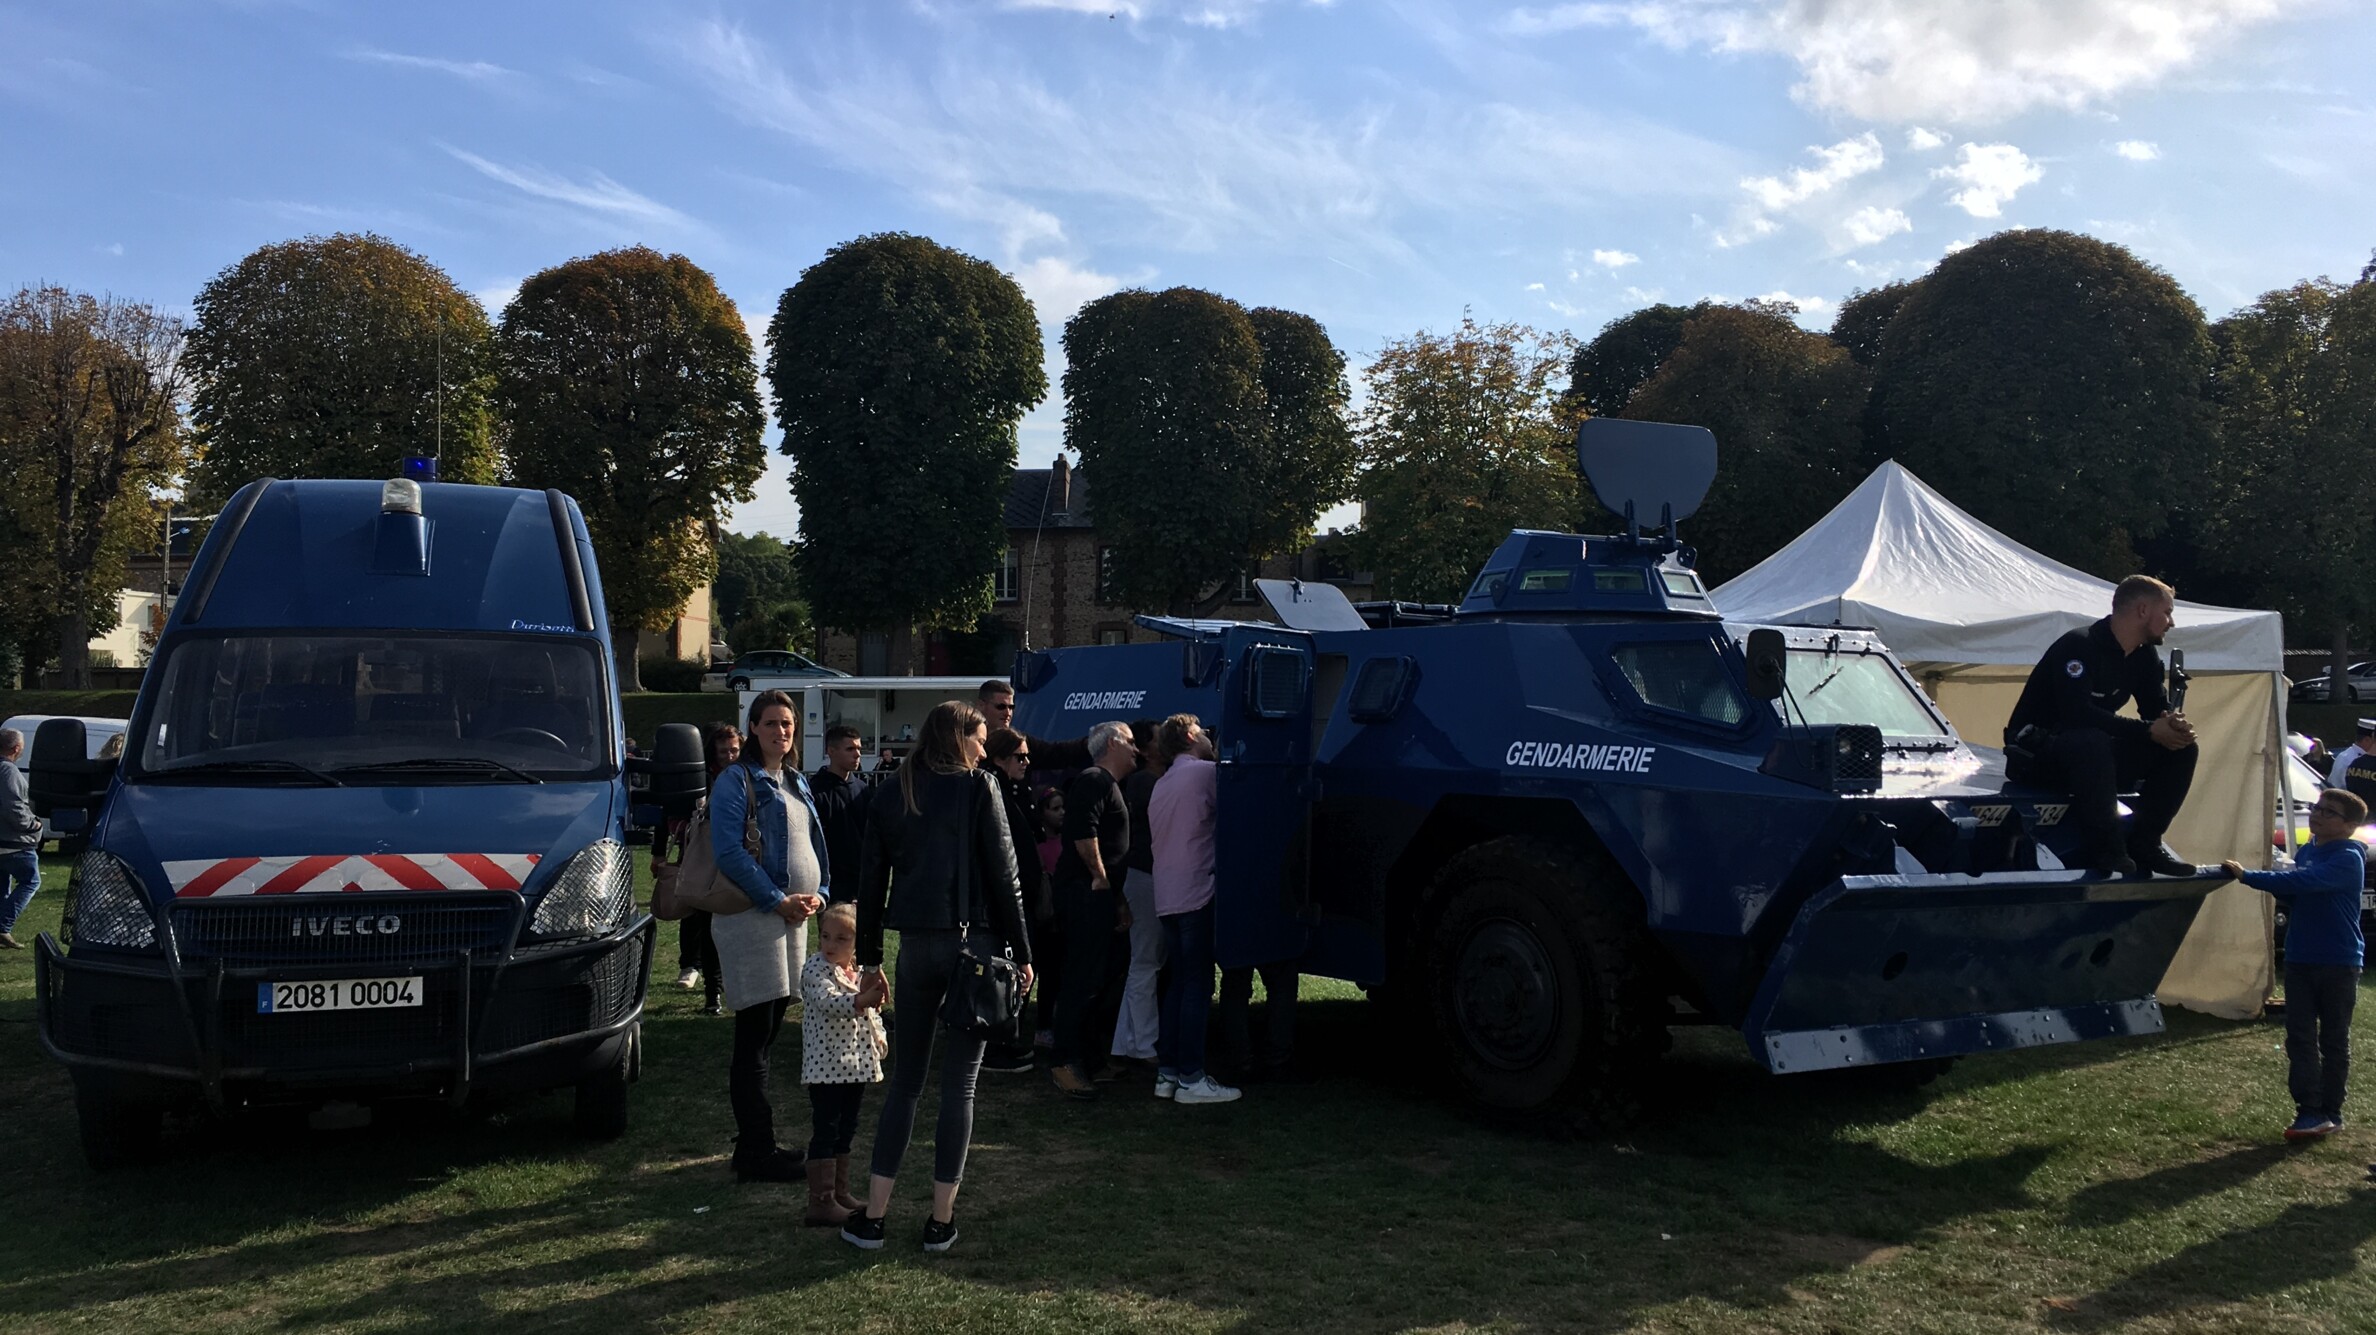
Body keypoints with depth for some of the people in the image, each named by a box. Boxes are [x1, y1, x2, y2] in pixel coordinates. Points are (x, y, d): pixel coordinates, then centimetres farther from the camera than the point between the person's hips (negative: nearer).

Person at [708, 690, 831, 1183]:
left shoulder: (796, 782, 17)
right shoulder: (736, 780, -8)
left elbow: (813, 845, 20)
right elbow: (728, 851, -16)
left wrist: (817, 893, 1)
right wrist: (778, 900, -17)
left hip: (793, 916, 8)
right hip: (751, 916, -8)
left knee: (765, 1034, 14)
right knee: (754, 1039, -4)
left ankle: (755, 1142, 22)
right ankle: (757, 1153, 1)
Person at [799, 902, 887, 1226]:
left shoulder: (862, 972, 10)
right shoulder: (815, 968, -12)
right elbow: (827, 1001, -30)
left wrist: (878, 1039, 10)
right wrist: (861, 1000, -44)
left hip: (857, 1064, 7)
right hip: (826, 1064, -7)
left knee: (846, 1131, 16)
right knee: (825, 1133, -5)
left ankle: (840, 1193, 27)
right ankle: (821, 1203, -2)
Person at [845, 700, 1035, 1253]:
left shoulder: (891, 798, 7)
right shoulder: (978, 787, -6)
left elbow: (871, 881, 9)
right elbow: (1003, 875, -7)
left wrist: (870, 957, 15)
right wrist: (1021, 953, -1)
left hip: (916, 946, 4)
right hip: (973, 944, -4)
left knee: (904, 1082, 13)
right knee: (959, 1085, 4)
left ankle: (872, 1216, 12)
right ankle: (941, 1221, 9)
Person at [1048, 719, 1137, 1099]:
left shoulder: (1107, 784, 22)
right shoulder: (1094, 781, -11)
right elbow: (1084, 834, -22)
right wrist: (1101, 878, -15)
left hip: (1096, 894, 11)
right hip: (1086, 892, -11)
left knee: (1095, 977, 13)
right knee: (1083, 978, -10)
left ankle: (1083, 1058, 20)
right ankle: (1066, 1062, -8)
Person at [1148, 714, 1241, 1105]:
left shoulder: (1162, 783, 19)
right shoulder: (1205, 772, -7)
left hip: (1166, 897, 8)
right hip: (1196, 893, -8)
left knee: (1178, 982, 13)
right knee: (1198, 987, -5)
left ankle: (1167, 1072, 13)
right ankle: (1191, 1079, -5)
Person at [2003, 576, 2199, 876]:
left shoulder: (2144, 657, 6)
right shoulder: (2079, 646, -21)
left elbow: (2157, 707, 9)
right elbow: (2076, 712, -33)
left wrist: (2174, 724, -17)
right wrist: (2148, 730, -31)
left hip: (2091, 755, 9)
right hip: (2034, 754, -9)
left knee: (2180, 748, -4)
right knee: (2091, 741, -40)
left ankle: (2144, 843, -2)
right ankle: (2105, 849, -30)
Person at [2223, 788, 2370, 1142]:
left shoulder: (2348, 858, -13)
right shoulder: (2305, 852, 11)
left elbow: (2306, 881, -29)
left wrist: (2248, 876, -32)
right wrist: (2280, 888, -8)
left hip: (2339, 963, -6)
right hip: (2299, 960, 6)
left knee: (2333, 1040, 5)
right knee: (2300, 1037, 1)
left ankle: (2330, 1113, 13)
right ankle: (2309, 1111, 2)